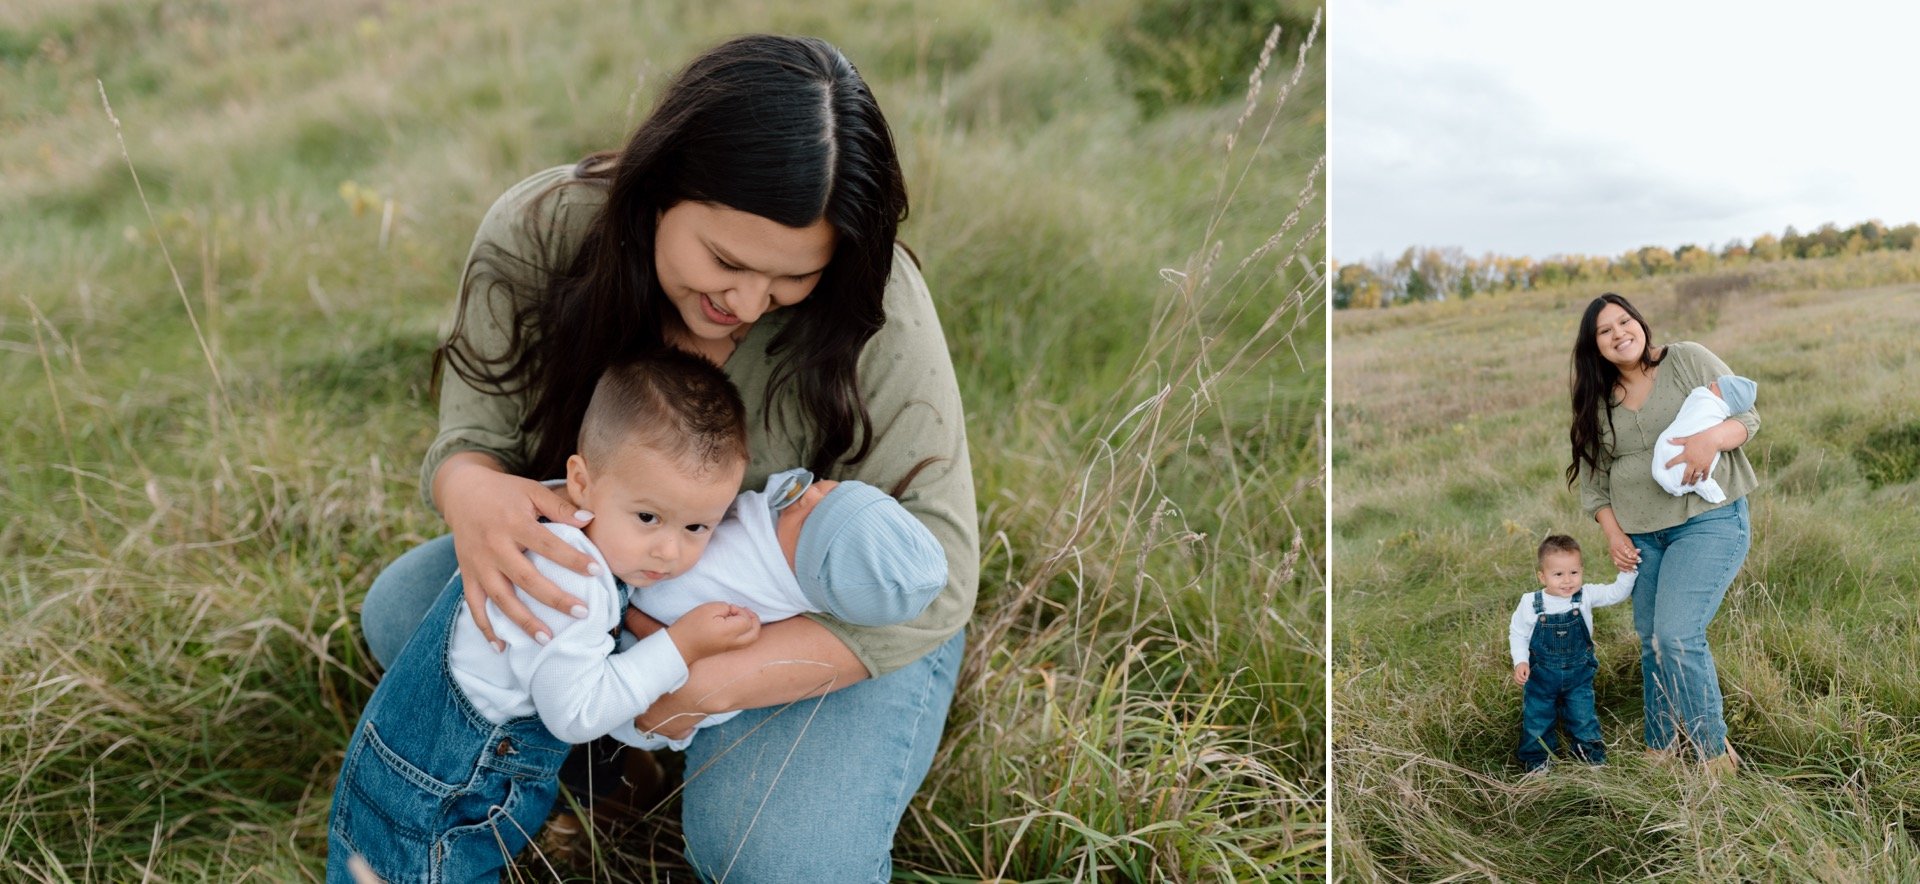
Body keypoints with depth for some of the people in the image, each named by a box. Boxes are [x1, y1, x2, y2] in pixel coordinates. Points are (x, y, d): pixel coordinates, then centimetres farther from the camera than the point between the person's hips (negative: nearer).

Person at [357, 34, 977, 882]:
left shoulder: (873, 307, -31)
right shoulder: (537, 232, -21)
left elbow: (930, 585, -27)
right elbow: (472, 435, -11)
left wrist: (706, 682, -35)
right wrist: (470, 490, -39)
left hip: (833, 620, -3)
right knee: (401, 612, -12)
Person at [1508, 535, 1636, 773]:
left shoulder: (1586, 596, -15)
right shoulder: (1530, 604, -18)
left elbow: (1616, 593, -15)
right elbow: (1518, 634, -7)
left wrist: (1627, 571, -31)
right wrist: (1520, 661, -16)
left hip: (1579, 673, 1)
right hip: (1540, 673, -1)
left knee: (1583, 715, 15)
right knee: (1537, 717, 11)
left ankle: (1588, 748, 39)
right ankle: (1536, 756, 31)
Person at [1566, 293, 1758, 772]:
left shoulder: (1689, 360, -2)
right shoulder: (1597, 403, 8)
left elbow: (1747, 416, -1)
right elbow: (1593, 477, 12)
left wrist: (1711, 438, -22)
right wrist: (1613, 534, 1)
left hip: (1709, 520, -5)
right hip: (1641, 535, 5)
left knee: (1678, 636, -16)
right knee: (1652, 642, 10)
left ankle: (1716, 753, 0)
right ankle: (1661, 749, 26)